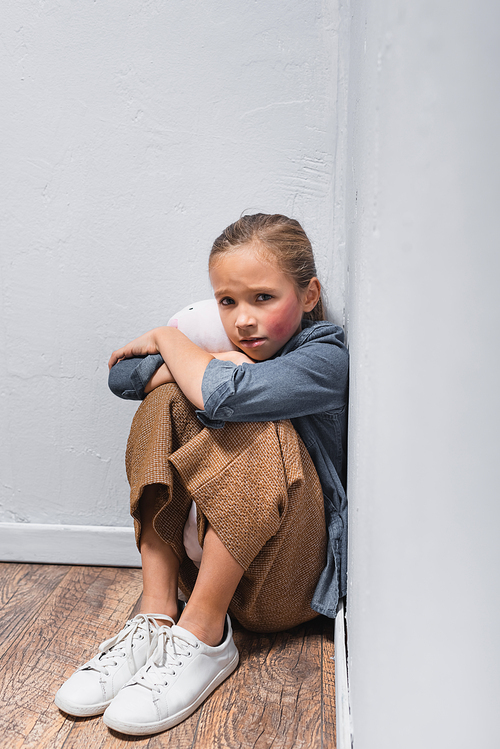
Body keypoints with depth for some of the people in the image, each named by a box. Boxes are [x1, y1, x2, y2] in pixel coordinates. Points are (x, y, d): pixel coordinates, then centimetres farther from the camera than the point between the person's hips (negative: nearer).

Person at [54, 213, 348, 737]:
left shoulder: (326, 356, -16)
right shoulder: (233, 345, 3)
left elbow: (223, 395, -35)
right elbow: (121, 376, -5)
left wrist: (168, 338, -13)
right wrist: (212, 362, -19)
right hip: (209, 562, 6)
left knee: (258, 426, -30)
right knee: (167, 401, -13)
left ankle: (203, 635, -20)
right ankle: (158, 616, -15)